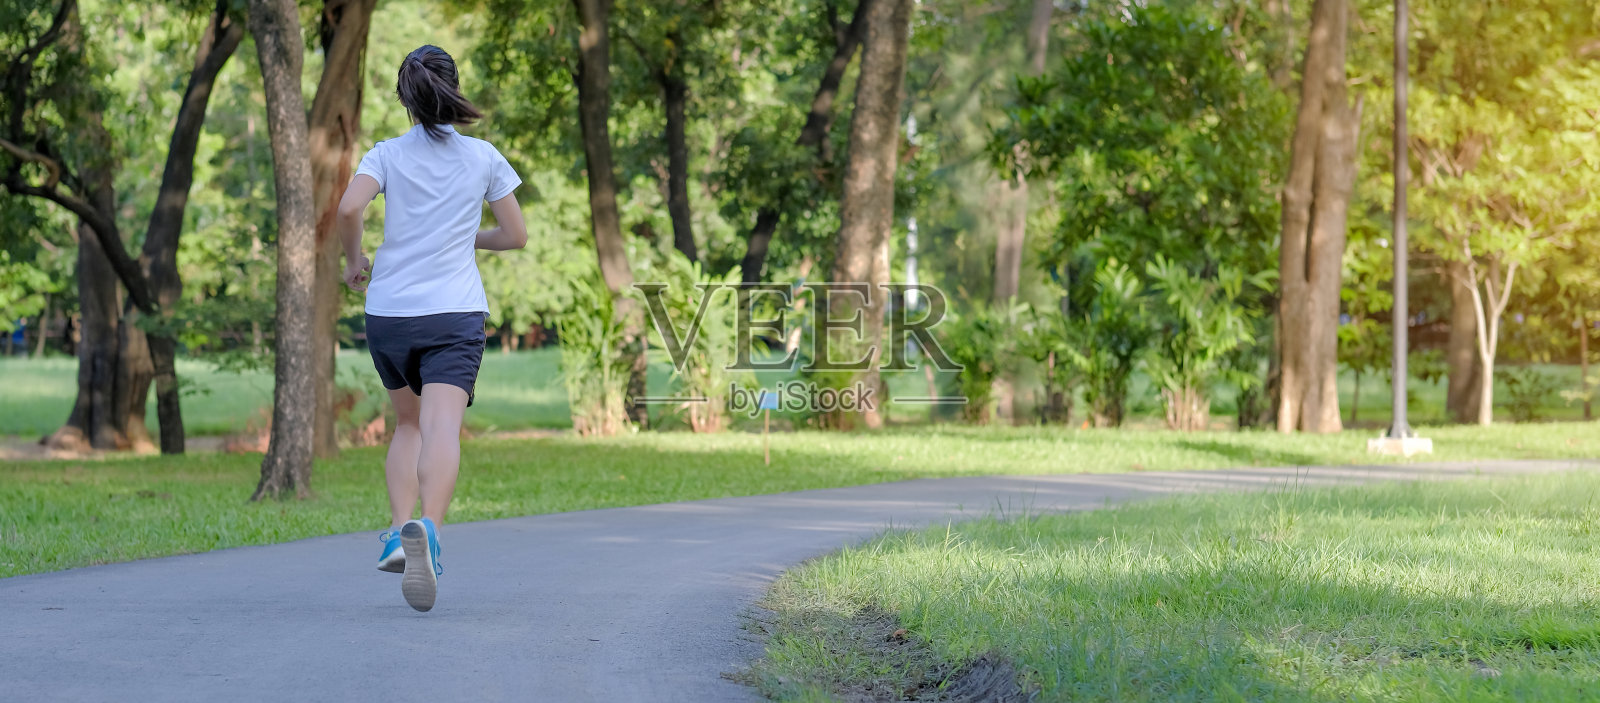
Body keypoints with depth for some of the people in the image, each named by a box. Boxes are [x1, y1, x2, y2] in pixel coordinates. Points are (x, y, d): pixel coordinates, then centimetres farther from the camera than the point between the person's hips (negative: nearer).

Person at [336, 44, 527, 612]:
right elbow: (515, 235, 11)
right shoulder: (483, 156, 7)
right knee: (441, 428, -17)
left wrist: (354, 260, 6)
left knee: (408, 423, 21)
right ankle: (428, 530, -42)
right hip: (455, 312, -2)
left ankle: (399, 530, 4)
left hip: (388, 311, 2)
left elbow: (349, 208, -12)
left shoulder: (387, 154, 5)